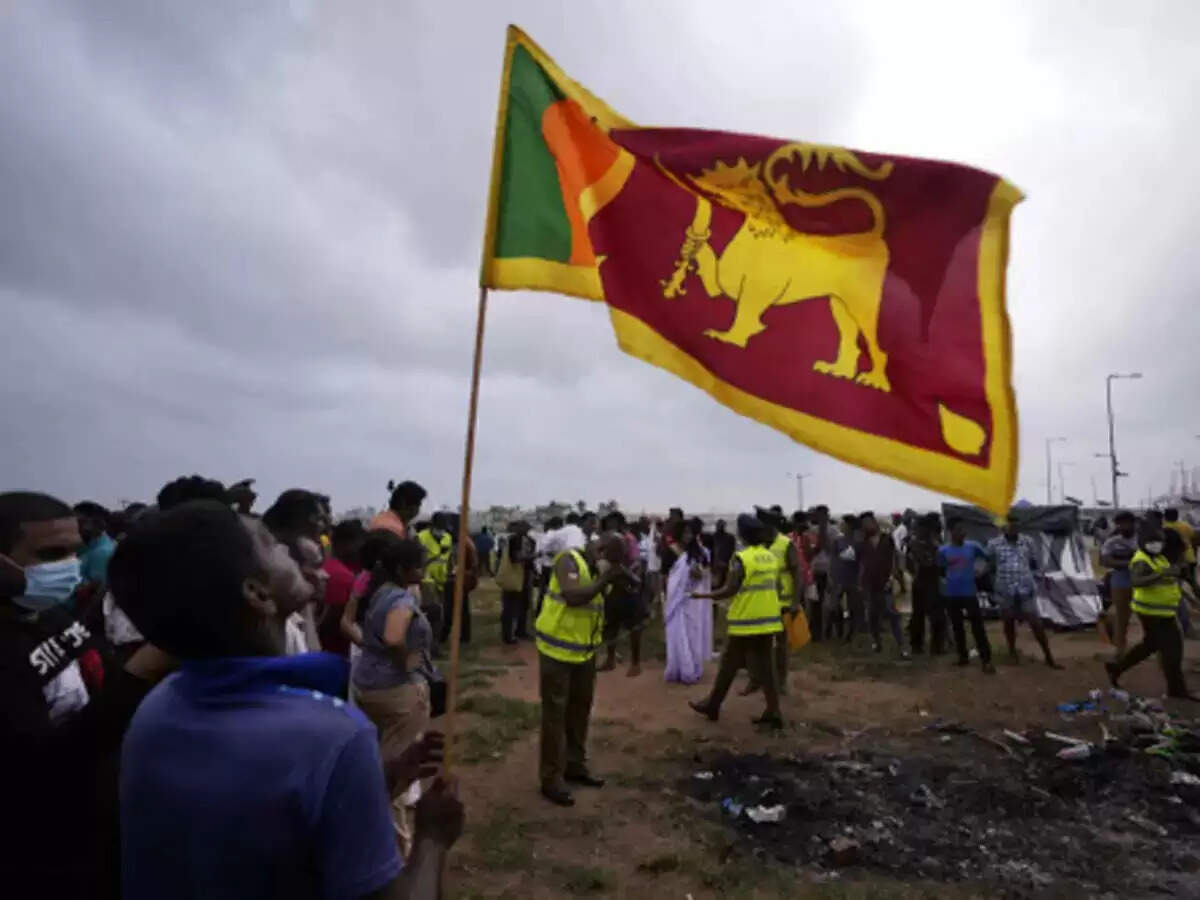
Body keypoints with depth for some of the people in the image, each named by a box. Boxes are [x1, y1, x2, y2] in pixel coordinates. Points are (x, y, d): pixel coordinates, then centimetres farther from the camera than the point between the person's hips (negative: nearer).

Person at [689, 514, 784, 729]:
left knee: (729, 664, 8)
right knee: (764, 665, 12)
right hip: (768, 620, 6)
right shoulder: (770, 557, 6)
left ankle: (712, 705, 21)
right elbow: (769, 587, 13)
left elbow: (729, 590, -16)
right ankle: (773, 712, 10)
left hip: (746, 621, -6)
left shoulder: (742, 558, -15)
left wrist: (704, 595, -4)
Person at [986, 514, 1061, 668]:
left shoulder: (1028, 542, 1)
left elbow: (1034, 564, 12)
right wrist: (993, 588, 6)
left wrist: (1034, 581, 7)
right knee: (1009, 622, 14)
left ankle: (1048, 656, 15)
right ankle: (1012, 652, 32)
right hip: (1005, 590, 0)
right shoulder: (994, 544, -4)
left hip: (1026, 589, 1)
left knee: (1036, 623, 3)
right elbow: (991, 567, 4)